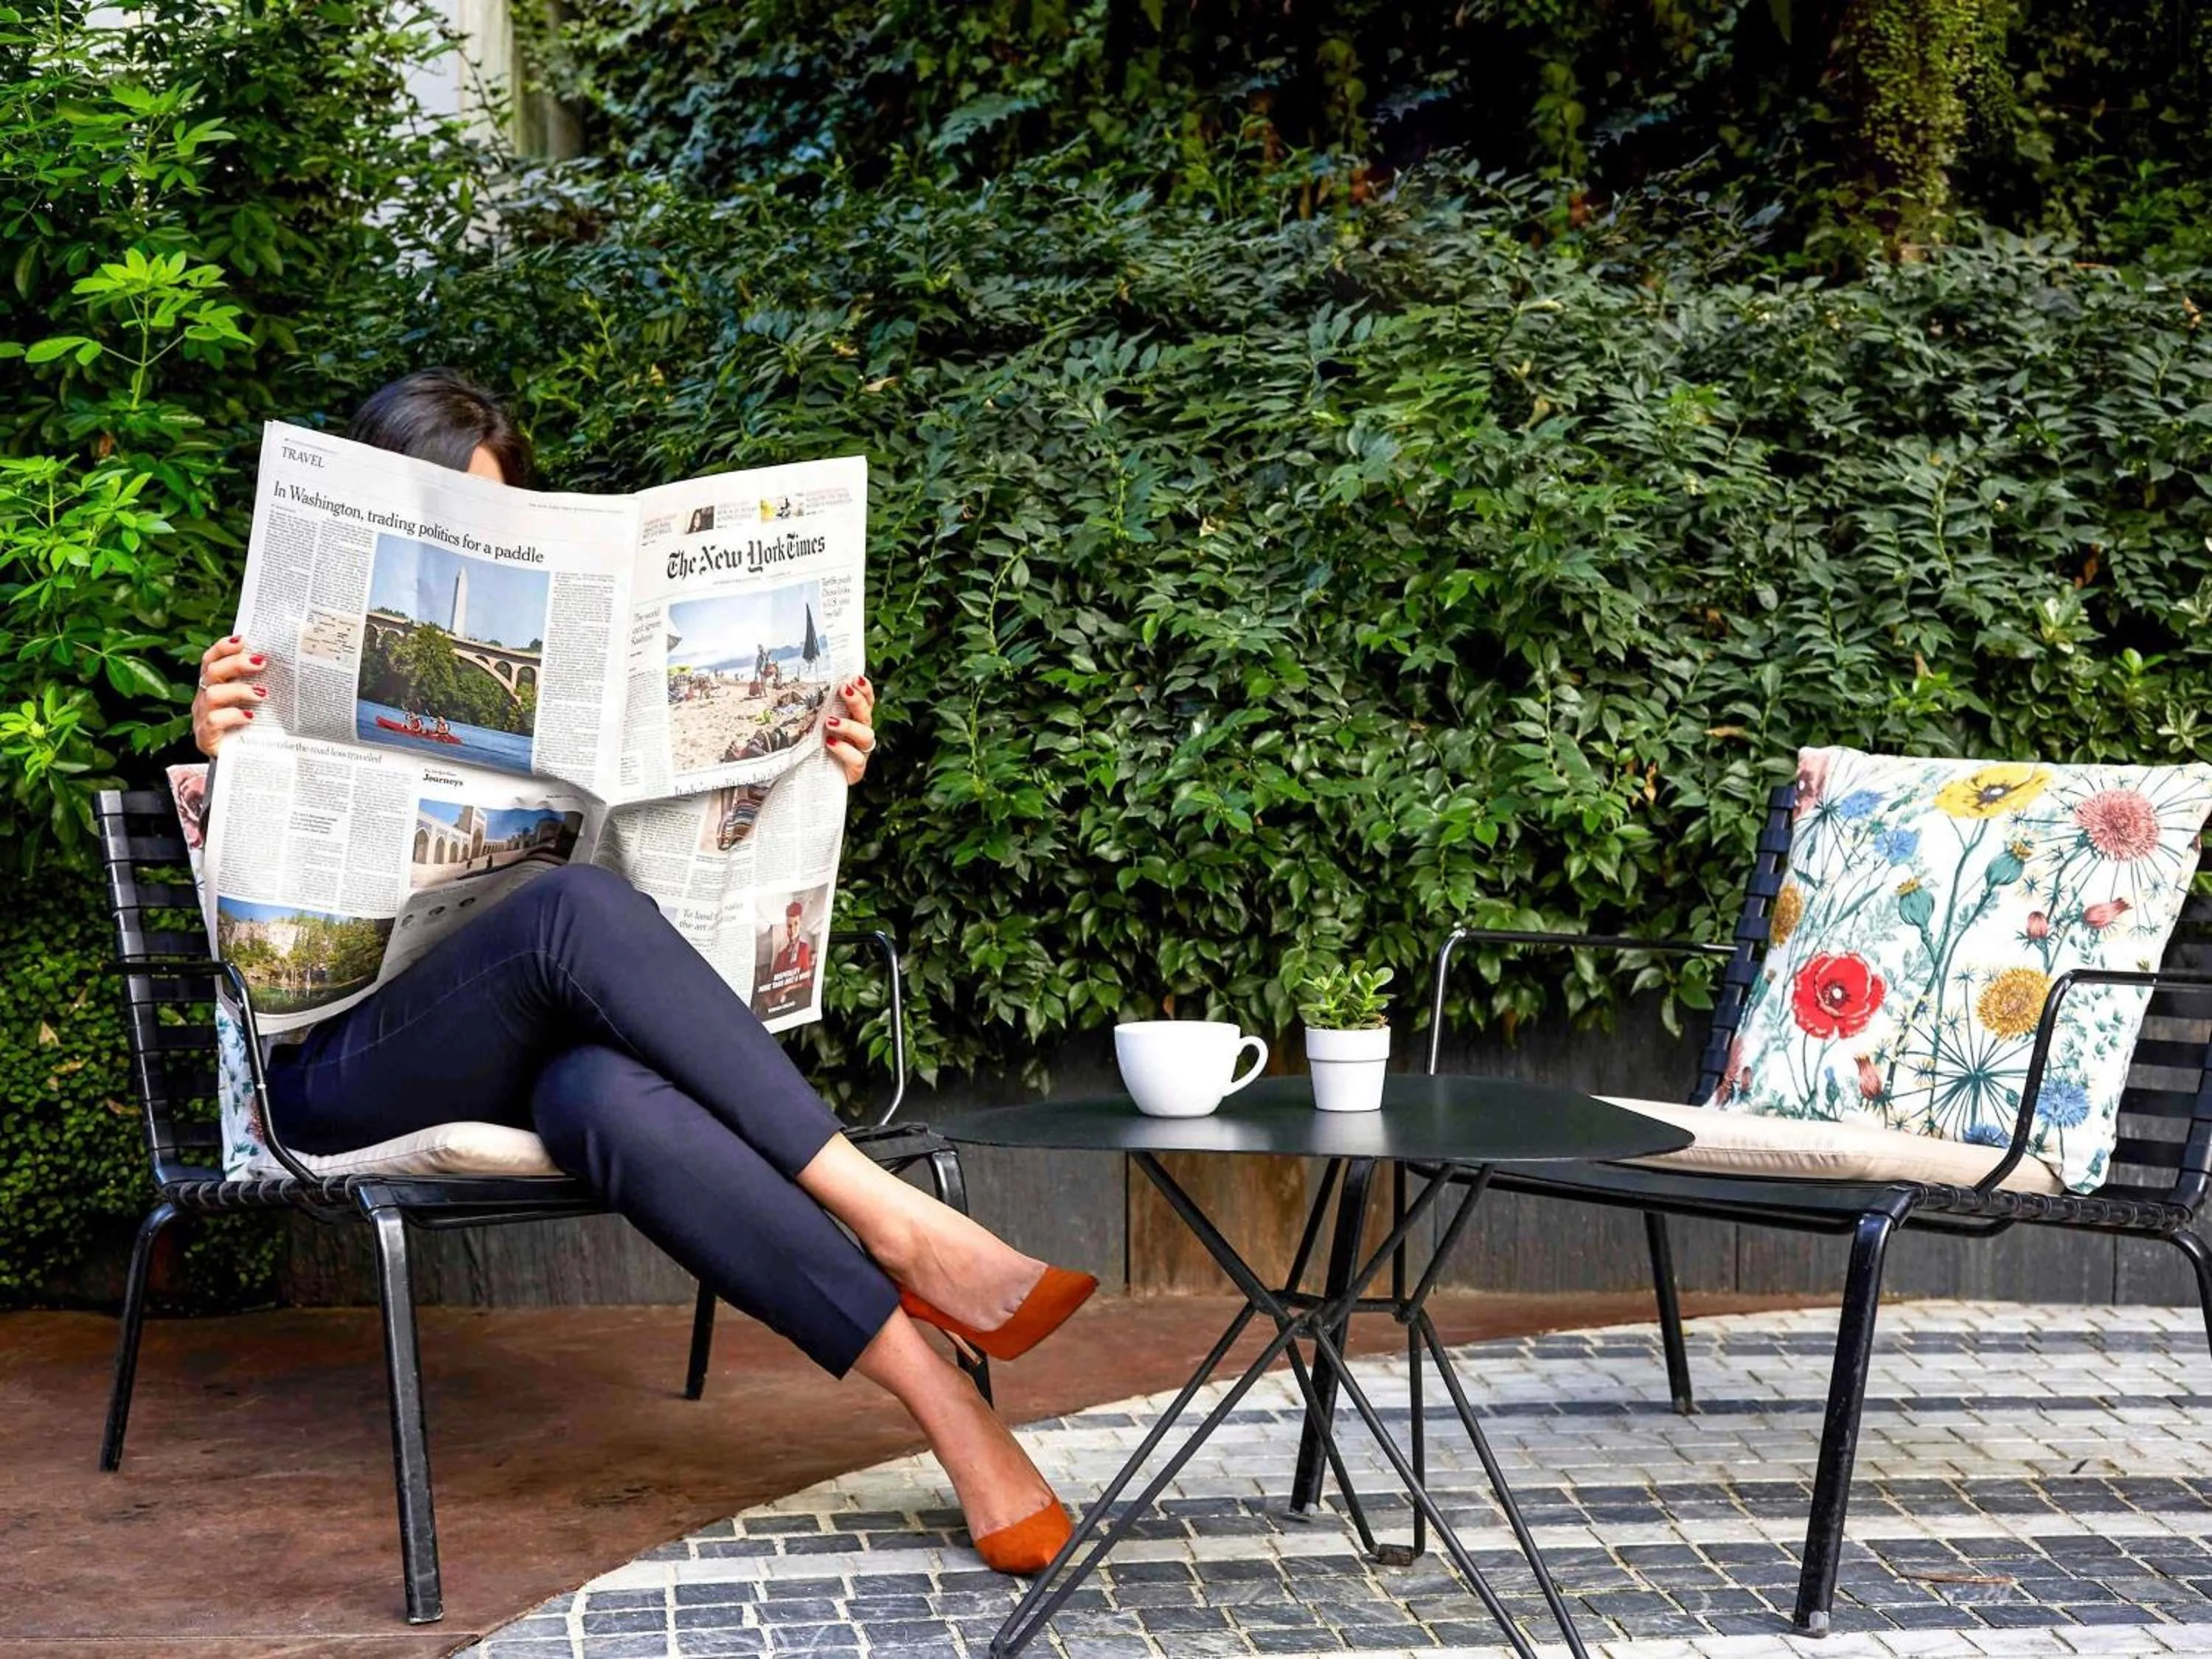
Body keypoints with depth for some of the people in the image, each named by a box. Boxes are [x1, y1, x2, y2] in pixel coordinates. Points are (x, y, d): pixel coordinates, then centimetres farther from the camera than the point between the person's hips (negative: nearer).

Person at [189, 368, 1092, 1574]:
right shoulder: (301, 667, 10)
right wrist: (217, 756, -21)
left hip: (529, 1052, 3)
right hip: (341, 1064, -2)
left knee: (612, 1099, -39)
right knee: (576, 909, -36)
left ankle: (939, 1394, -46)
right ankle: (895, 1224, -42)